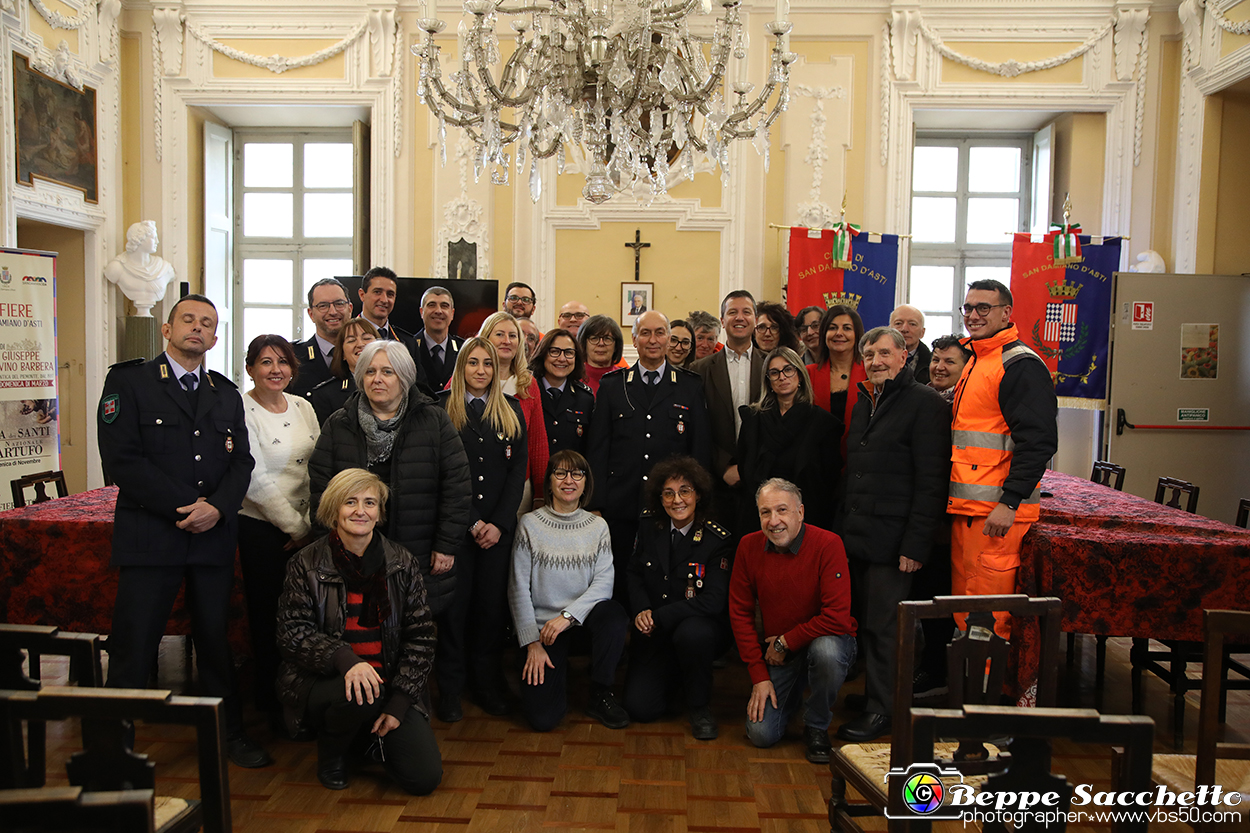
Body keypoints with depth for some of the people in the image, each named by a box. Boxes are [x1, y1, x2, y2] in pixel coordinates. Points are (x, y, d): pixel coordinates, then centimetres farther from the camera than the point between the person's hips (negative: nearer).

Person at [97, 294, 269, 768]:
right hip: (149, 534, -4)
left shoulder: (227, 394, 15)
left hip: (215, 535, 4)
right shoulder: (128, 381, 1)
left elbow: (241, 462, 9)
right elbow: (121, 460, -9)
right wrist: (185, 507, -13)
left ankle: (229, 734, 23)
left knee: (216, 640, 11)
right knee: (133, 647, 0)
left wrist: (217, 508, -10)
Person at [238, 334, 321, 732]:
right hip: (262, 529, -5)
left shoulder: (303, 407, 7)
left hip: (308, 528, 5)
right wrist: (297, 528, -11)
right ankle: (270, 702, 23)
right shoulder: (241, 411, -10)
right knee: (267, 614, 5)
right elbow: (257, 480, -14)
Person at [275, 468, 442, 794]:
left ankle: (376, 734, 21)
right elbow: (292, 633, -9)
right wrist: (344, 658, -28)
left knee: (425, 777, -12)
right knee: (359, 695, -37)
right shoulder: (307, 565, -4)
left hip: (389, 685, 2)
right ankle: (331, 753, 0)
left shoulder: (402, 563, 1)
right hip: (321, 680, -2)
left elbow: (421, 636, 0)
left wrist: (399, 702, -9)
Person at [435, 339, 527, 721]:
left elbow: (518, 470, 5)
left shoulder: (511, 411, 10)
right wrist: (473, 522, -9)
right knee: (454, 602, 2)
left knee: (493, 603, 5)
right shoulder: (442, 410, 2)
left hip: (499, 526, 2)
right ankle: (450, 688, 14)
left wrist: (499, 523, -6)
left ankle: (488, 683, 18)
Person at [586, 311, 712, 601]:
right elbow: (598, 449, 5)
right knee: (618, 590, 5)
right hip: (620, 509, 0)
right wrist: (596, 505, -2)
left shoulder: (691, 386, 8)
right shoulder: (612, 385, 9)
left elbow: (701, 448, 6)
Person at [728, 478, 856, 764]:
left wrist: (785, 642, -16)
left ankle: (816, 727, -9)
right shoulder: (749, 547, -8)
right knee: (761, 734, -9)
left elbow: (837, 618, -25)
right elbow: (740, 613, -2)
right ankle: (792, 694, 25)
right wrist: (759, 676, -7)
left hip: (827, 641, -3)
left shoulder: (828, 544, -21)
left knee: (825, 650, -38)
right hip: (776, 653, 3)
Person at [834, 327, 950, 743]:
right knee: (864, 623, 12)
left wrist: (915, 543, -17)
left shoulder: (925, 403, -8)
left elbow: (931, 480, -13)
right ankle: (873, 692, 26)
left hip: (892, 539, -7)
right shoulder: (863, 404, 17)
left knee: (884, 627, 0)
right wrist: (844, 525, 13)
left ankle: (882, 710, 13)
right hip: (857, 536, 7)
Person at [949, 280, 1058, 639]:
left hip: (998, 514, -9)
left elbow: (1037, 440, -18)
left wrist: (1009, 502, -22)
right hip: (965, 508, 9)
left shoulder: (1020, 364, -10)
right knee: (963, 609, 15)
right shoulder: (975, 362, 19)